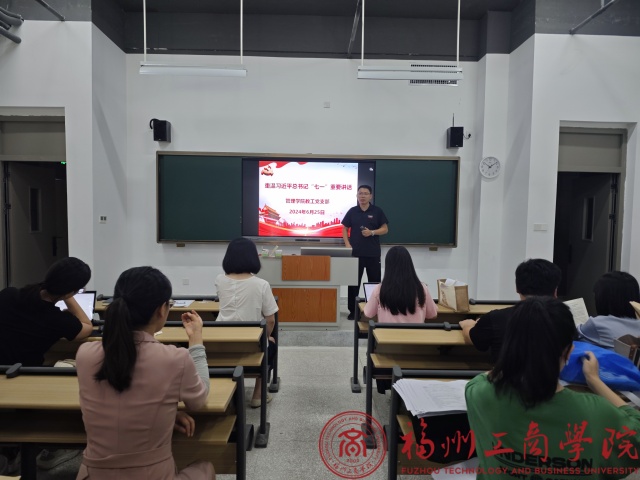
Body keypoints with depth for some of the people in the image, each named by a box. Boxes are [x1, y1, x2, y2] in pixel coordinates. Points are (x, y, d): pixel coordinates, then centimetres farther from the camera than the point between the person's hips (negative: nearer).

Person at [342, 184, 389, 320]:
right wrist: (347, 244, -6)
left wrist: (372, 232, -15)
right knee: (353, 282, 5)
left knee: (375, 282, 6)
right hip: (355, 252, 1)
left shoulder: (377, 211, 2)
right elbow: (345, 228, 9)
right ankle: (353, 310, 15)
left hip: (373, 253, -1)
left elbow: (385, 229, 2)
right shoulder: (352, 211, 6)